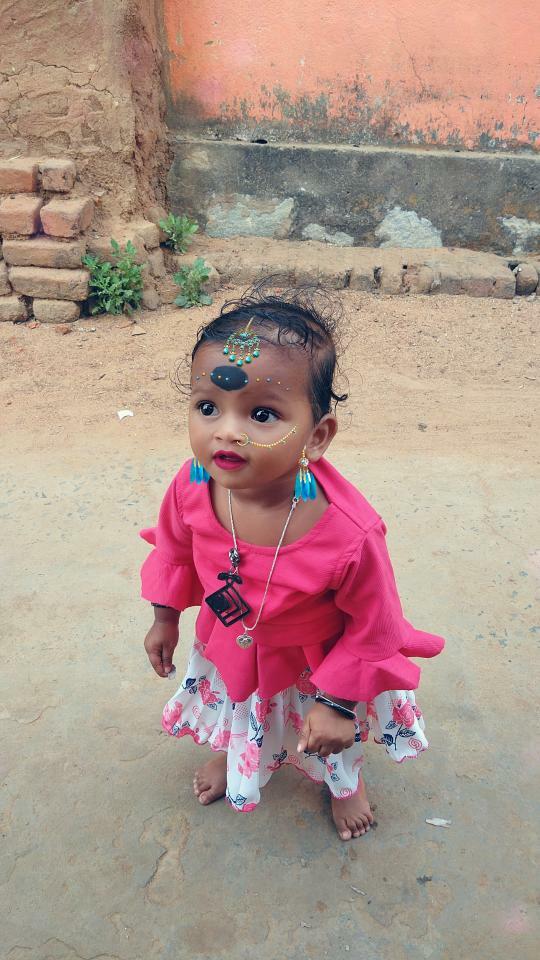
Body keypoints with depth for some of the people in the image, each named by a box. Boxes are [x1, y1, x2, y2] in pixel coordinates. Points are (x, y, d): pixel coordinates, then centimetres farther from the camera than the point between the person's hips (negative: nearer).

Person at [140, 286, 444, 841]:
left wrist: (337, 704, -13)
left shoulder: (350, 537, -44)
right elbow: (175, 547, -6)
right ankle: (234, 755, 72)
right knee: (234, 708, 36)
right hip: (229, 645, 3)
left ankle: (345, 783, 66)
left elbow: (373, 631, -24)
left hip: (316, 664, -3)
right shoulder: (193, 486, -31)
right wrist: (165, 619, 6)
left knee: (332, 739, 29)